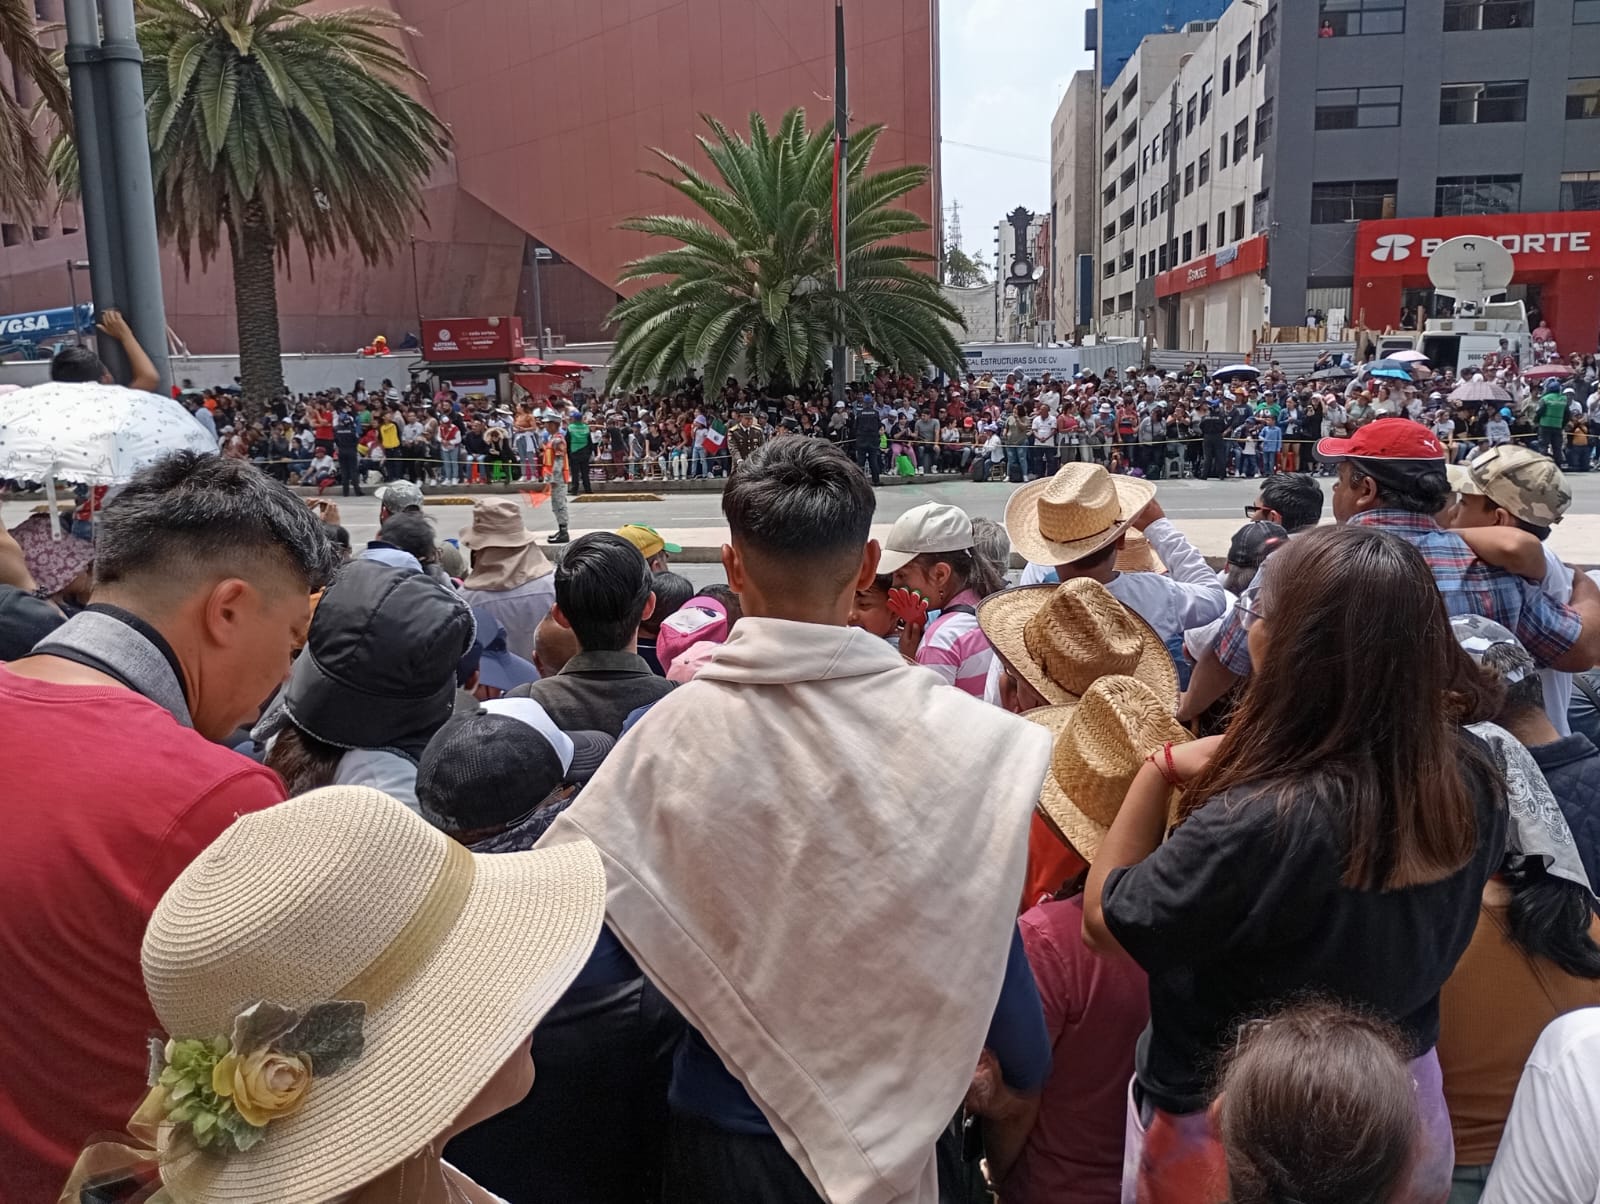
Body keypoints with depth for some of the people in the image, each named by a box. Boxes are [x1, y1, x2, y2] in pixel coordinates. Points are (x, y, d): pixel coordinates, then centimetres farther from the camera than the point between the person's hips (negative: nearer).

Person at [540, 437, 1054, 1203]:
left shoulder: (671, 733, -20)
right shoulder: (952, 730, -19)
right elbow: (983, 933, -11)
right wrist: (1026, 1071, 6)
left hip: (728, 1121, 0)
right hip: (894, 1122, 0)